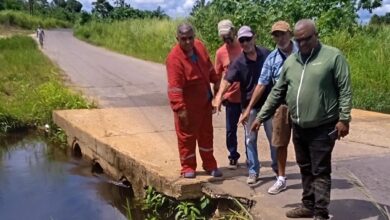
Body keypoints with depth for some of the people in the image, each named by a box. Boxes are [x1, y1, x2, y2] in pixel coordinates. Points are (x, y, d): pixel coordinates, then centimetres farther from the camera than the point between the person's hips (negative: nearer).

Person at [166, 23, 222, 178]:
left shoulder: (199, 45, -4)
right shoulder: (174, 58, -26)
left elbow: (208, 66, 14)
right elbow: (174, 87, -32)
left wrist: (216, 81, 17)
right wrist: (180, 109, -36)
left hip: (205, 101, 7)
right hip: (187, 105, -7)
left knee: (206, 133, 17)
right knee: (186, 136, 5)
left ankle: (210, 165, 31)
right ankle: (188, 167, 22)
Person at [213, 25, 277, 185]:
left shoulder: (266, 54, -3)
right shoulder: (238, 62, -8)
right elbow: (227, 80, -20)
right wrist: (219, 95, -38)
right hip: (249, 105, 0)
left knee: (274, 136, 11)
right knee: (250, 139, 6)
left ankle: (278, 167, 28)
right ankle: (253, 171, 17)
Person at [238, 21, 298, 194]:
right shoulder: (271, 58, 0)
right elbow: (261, 84, 2)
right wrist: (248, 109, 0)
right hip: (281, 105, 3)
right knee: (280, 143, 11)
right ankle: (281, 179, 25)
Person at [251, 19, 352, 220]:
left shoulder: (333, 56, -8)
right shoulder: (290, 61, 8)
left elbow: (345, 90, -9)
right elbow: (277, 92, 12)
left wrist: (344, 118, -15)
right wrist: (261, 116, 10)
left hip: (322, 128, -6)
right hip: (299, 127, 6)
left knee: (320, 171, -1)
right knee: (305, 169, 16)